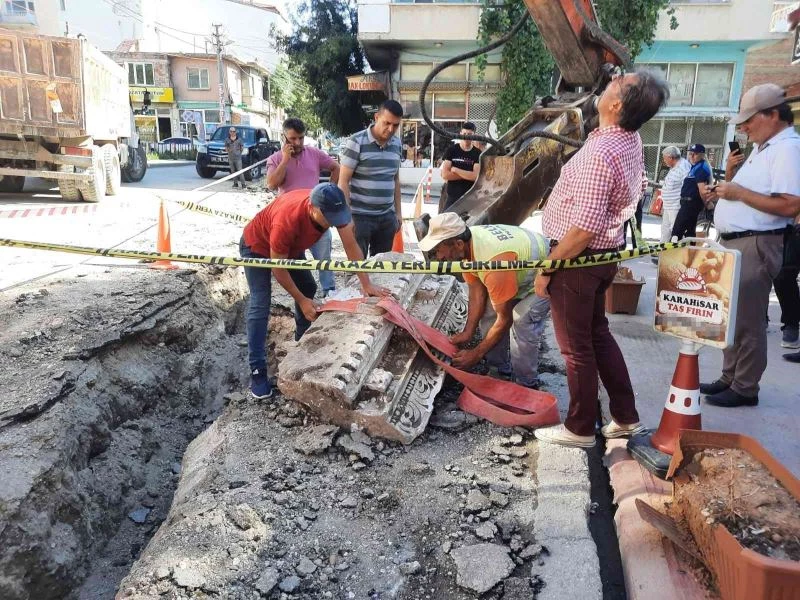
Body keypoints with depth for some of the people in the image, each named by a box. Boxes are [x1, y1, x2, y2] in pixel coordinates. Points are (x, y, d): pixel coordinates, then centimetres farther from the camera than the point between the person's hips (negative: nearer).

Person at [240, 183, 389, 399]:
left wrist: (366, 284, -20)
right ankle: (257, 370, -13)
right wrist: (301, 300, -21)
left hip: (292, 247, 7)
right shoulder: (287, 221, -44)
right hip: (257, 247, -7)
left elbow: (351, 246, -19)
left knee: (308, 289, 9)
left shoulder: (334, 208, -28)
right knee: (260, 305, -15)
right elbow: (278, 268, -29)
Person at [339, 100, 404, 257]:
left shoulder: (397, 144, 9)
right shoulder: (356, 142, -9)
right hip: (360, 216, -5)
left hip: (387, 217, 5)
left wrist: (398, 211, 16)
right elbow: (343, 181, -10)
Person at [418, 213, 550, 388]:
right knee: (488, 314, 2)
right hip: (519, 272, 8)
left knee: (522, 324, -21)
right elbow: (477, 292, -8)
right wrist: (467, 333, -13)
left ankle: (526, 386, 1)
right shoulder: (466, 244, -17)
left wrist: (476, 354, -21)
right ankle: (500, 369, 21)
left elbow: (505, 319, -30)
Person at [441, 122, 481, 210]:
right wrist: (468, 175, -8)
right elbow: (445, 175, -7)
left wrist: (455, 170, -8)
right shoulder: (451, 150, 3)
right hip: (452, 197, 0)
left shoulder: (478, 154, 2)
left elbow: (476, 176, -11)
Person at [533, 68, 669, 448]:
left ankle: (579, 429, 21)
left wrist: (546, 268, -19)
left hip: (577, 258, -9)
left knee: (576, 346, 5)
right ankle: (626, 417, 31)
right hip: (602, 254, 9)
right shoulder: (631, 141, 3)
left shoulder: (600, 153, -27)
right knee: (598, 334, 21)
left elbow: (584, 228, -29)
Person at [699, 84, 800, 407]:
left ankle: (745, 389, 9)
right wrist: (730, 174, 6)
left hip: (755, 246, -10)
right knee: (731, 317, 15)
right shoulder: (763, 148, 17)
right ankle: (730, 378, 26)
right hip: (734, 243, 10)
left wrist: (738, 192, -19)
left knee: (747, 321, -2)